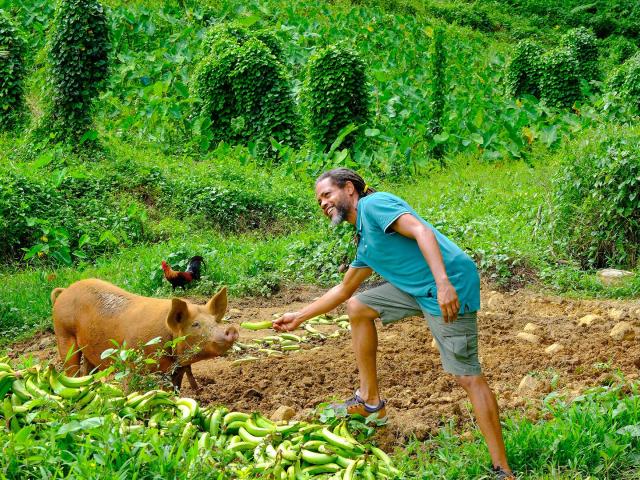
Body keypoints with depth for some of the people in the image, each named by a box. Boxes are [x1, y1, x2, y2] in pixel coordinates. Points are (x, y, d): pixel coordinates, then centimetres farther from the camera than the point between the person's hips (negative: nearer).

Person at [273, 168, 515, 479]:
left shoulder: (373, 204, -6)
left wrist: (443, 283, -32)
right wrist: (300, 317, 36)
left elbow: (421, 231, -20)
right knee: (357, 307, 20)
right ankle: (370, 401, 25)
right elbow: (344, 289, 34)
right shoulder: (365, 242, 23)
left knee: (467, 377, -13)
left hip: (449, 288, -10)